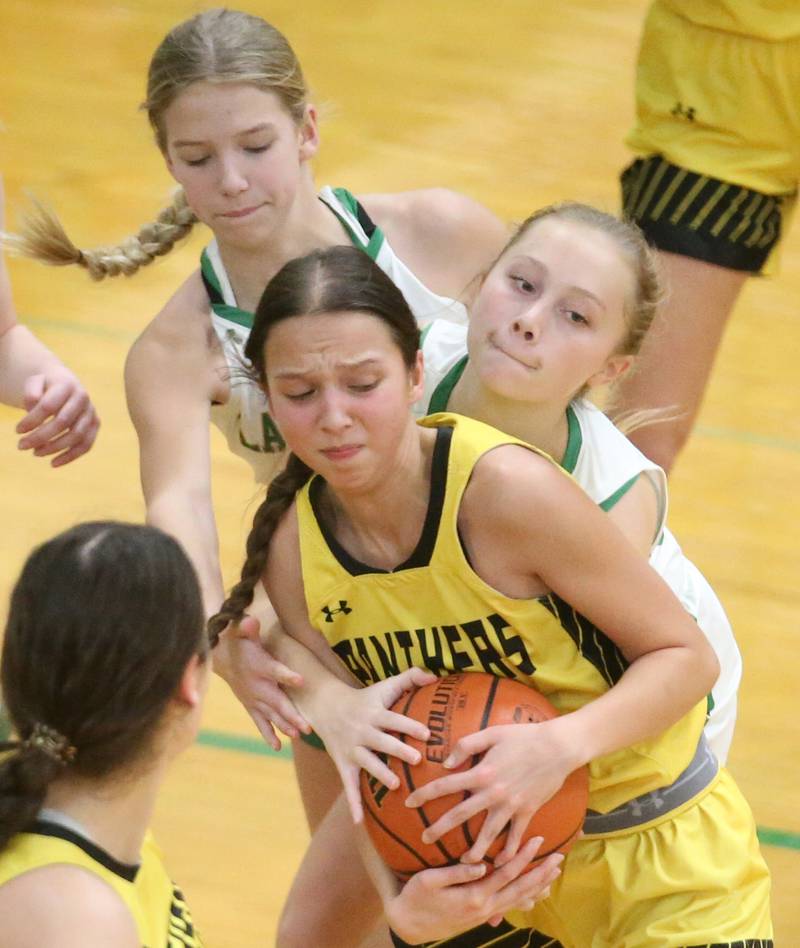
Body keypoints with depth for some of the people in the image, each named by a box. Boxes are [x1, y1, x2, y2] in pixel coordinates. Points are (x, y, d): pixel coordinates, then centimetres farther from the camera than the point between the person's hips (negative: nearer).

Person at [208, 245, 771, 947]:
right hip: (494, 858, 5)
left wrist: (562, 745, -35)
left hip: (664, 863, -5)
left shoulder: (506, 487, -27)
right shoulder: (292, 551, -11)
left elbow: (688, 656, -19)